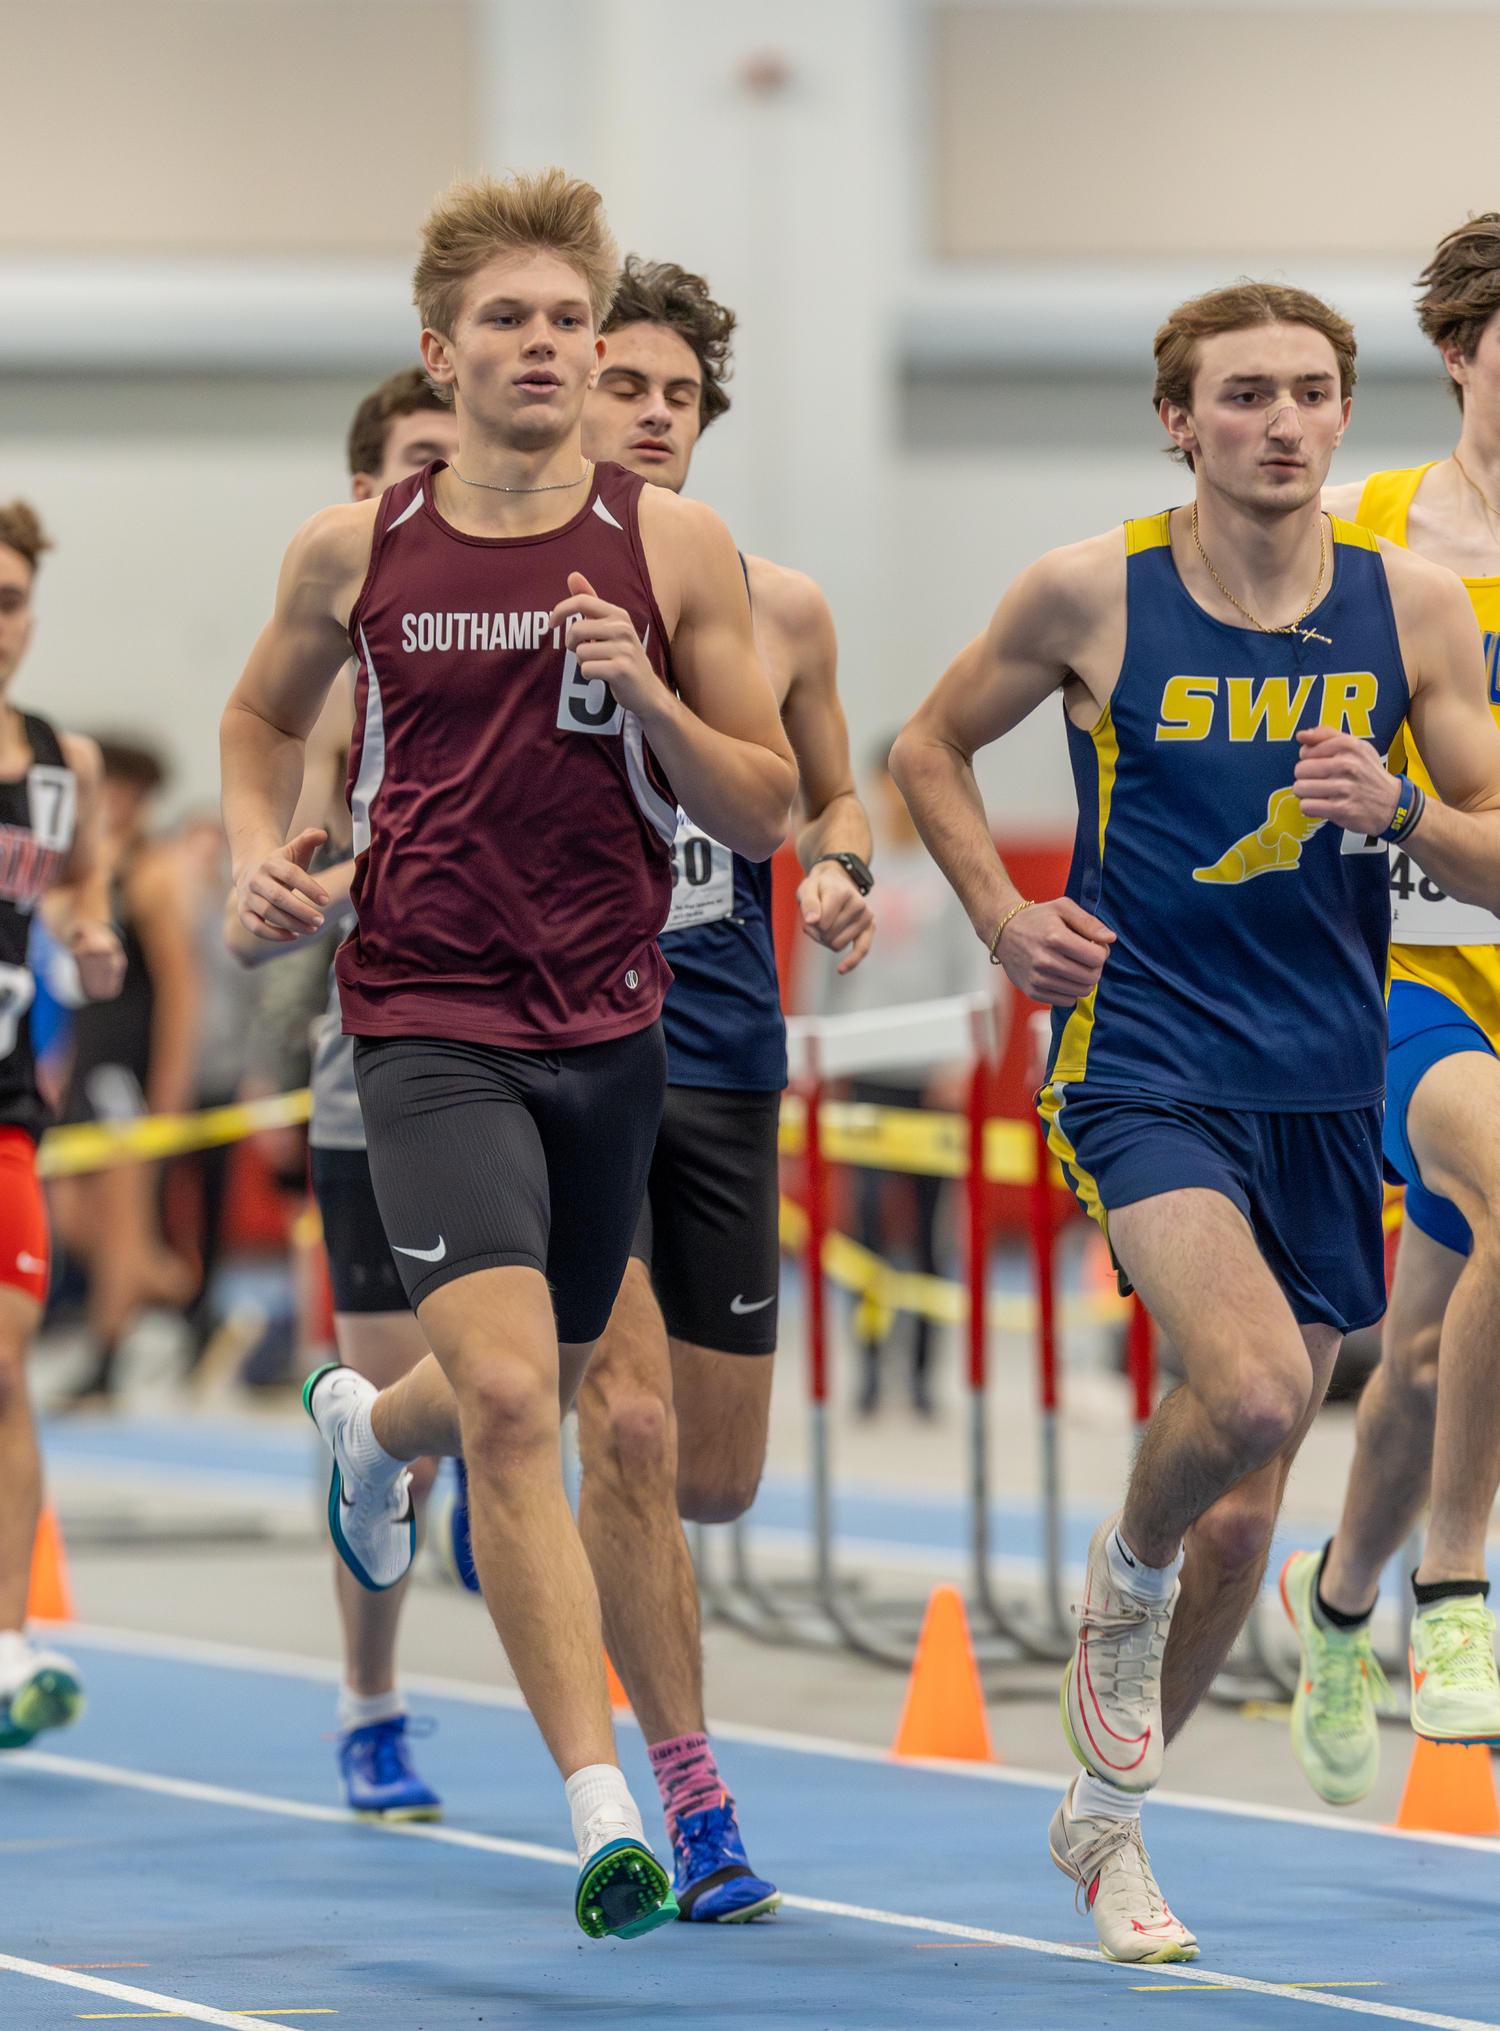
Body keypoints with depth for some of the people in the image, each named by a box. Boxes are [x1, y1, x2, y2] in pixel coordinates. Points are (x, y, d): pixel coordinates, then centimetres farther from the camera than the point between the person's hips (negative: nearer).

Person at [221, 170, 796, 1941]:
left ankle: (367, 1425, 59)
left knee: (551, 1380, 21)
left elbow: (763, 811, 0)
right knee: (510, 1396, -20)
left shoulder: (673, 549, -2)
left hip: (609, 1026, 3)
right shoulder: (354, 550, -1)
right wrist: (259, 857, 0)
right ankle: (602, 1812, -19)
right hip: (429, 1024, -3)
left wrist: (647, 689, -17)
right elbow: (265, 711, 19)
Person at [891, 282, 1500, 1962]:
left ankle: (1105, 1817, 30)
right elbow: (930, 750, 12)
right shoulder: (1092, 593, -4)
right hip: (1143, 1060, -3)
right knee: (1251, 1387, -29)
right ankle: (1126, 1579, 4)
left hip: (1325, 1094, 3)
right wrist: (1002, 918, -1)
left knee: (1242, 1512, 9)